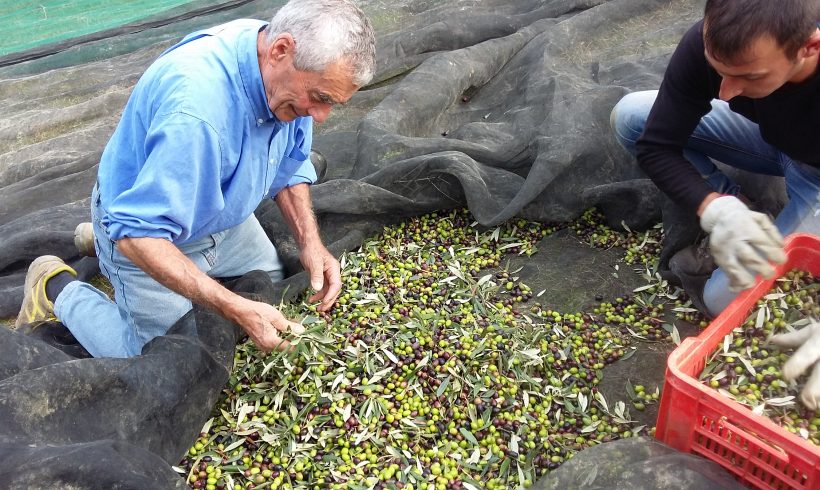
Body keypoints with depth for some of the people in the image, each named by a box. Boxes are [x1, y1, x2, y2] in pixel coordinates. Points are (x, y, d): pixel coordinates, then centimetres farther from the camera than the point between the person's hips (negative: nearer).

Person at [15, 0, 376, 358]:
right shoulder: (197, 107, -42)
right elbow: (140, 233, -38)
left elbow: (289, 166, -2)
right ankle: (58, 289, 18)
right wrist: (236, 310, -41)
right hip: (146, 233, -7)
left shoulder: (287, 79, -18)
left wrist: (309, 242, -16)